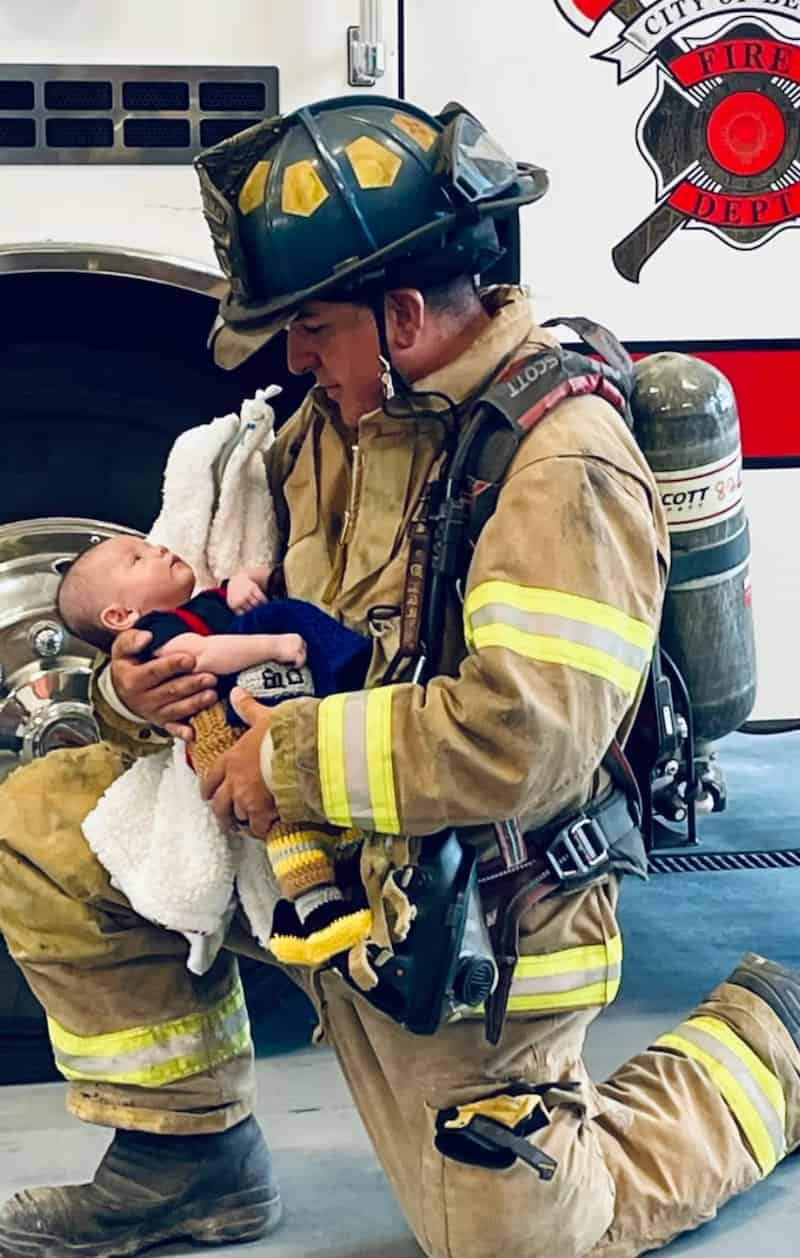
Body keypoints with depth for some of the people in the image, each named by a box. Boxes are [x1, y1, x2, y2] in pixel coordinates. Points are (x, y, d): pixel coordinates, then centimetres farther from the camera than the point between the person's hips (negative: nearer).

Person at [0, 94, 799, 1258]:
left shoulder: (565, 464, -24)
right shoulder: (343, 421, 2)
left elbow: (523, 735, -33)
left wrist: (290, 759, -24)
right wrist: (147, 683, -11)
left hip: (467, 922, -7)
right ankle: (187, 1158, 12)